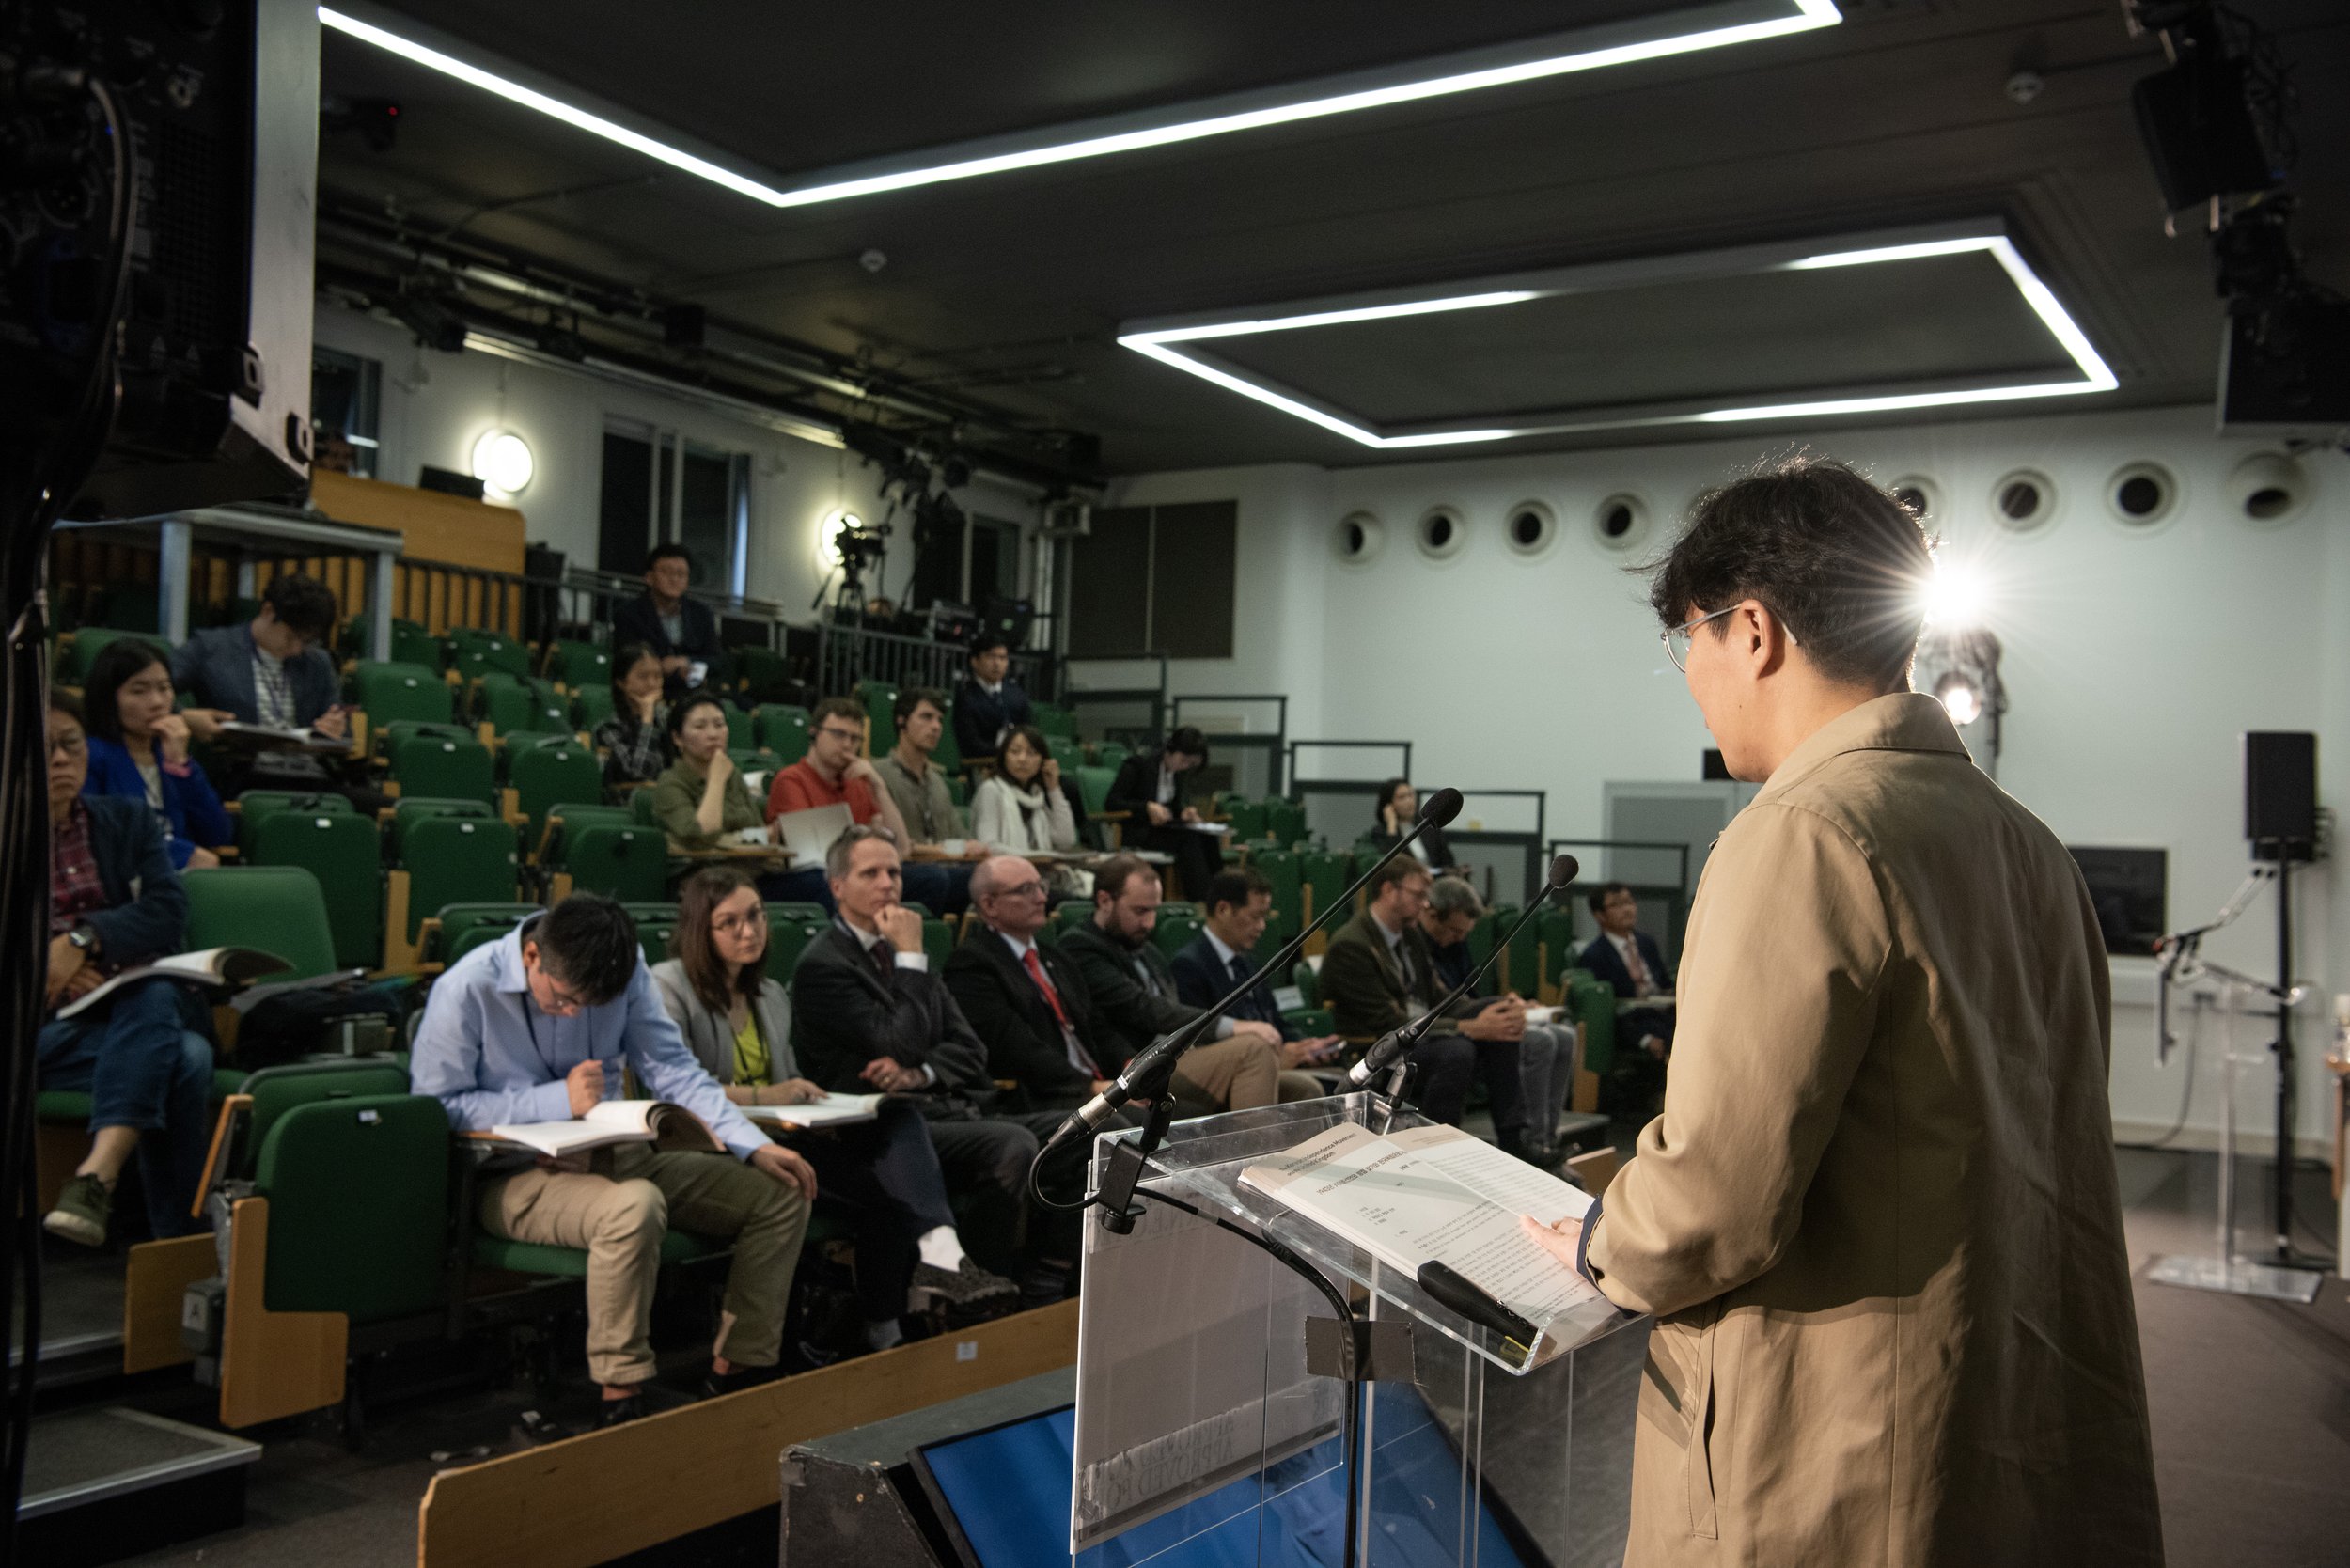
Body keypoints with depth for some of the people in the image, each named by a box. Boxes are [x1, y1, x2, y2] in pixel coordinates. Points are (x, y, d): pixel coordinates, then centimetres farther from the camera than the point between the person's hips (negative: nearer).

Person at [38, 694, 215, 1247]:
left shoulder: (126, 820, 16)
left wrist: (83, 940, -16)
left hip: (132, 1010, 2)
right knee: (184, 1059, -32)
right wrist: (43, 966, -18)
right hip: (41, 1024, -2)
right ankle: (176, 1238, -30)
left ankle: (96, 1175, -47)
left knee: (155, 997, -37)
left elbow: (169, 911, 1)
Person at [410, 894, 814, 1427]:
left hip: (616, 1155, 6)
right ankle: (621, 1399, -25)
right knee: (635, 1205, -39)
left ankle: (735, 1373, 5)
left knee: (783, 1195, -4)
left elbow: (673, 1068, 0)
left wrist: (755, 1146, -12)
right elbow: (435, 1107, -11)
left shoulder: (628, 973, -1)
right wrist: (560, 1100, -19)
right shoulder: (467, 989, -13)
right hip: (516, 1176, -6)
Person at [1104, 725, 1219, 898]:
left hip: (1164, 829, 7)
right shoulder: (1138, 764, -9)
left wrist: (1186, 810, -3)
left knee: (1208, 838, -24)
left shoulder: (1177, 771, 11)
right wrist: (1148, 807, -24)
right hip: (1137, 833, -7)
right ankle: (1202, 898, -31)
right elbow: (1110, 803, -13)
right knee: (1190, 840, -32)